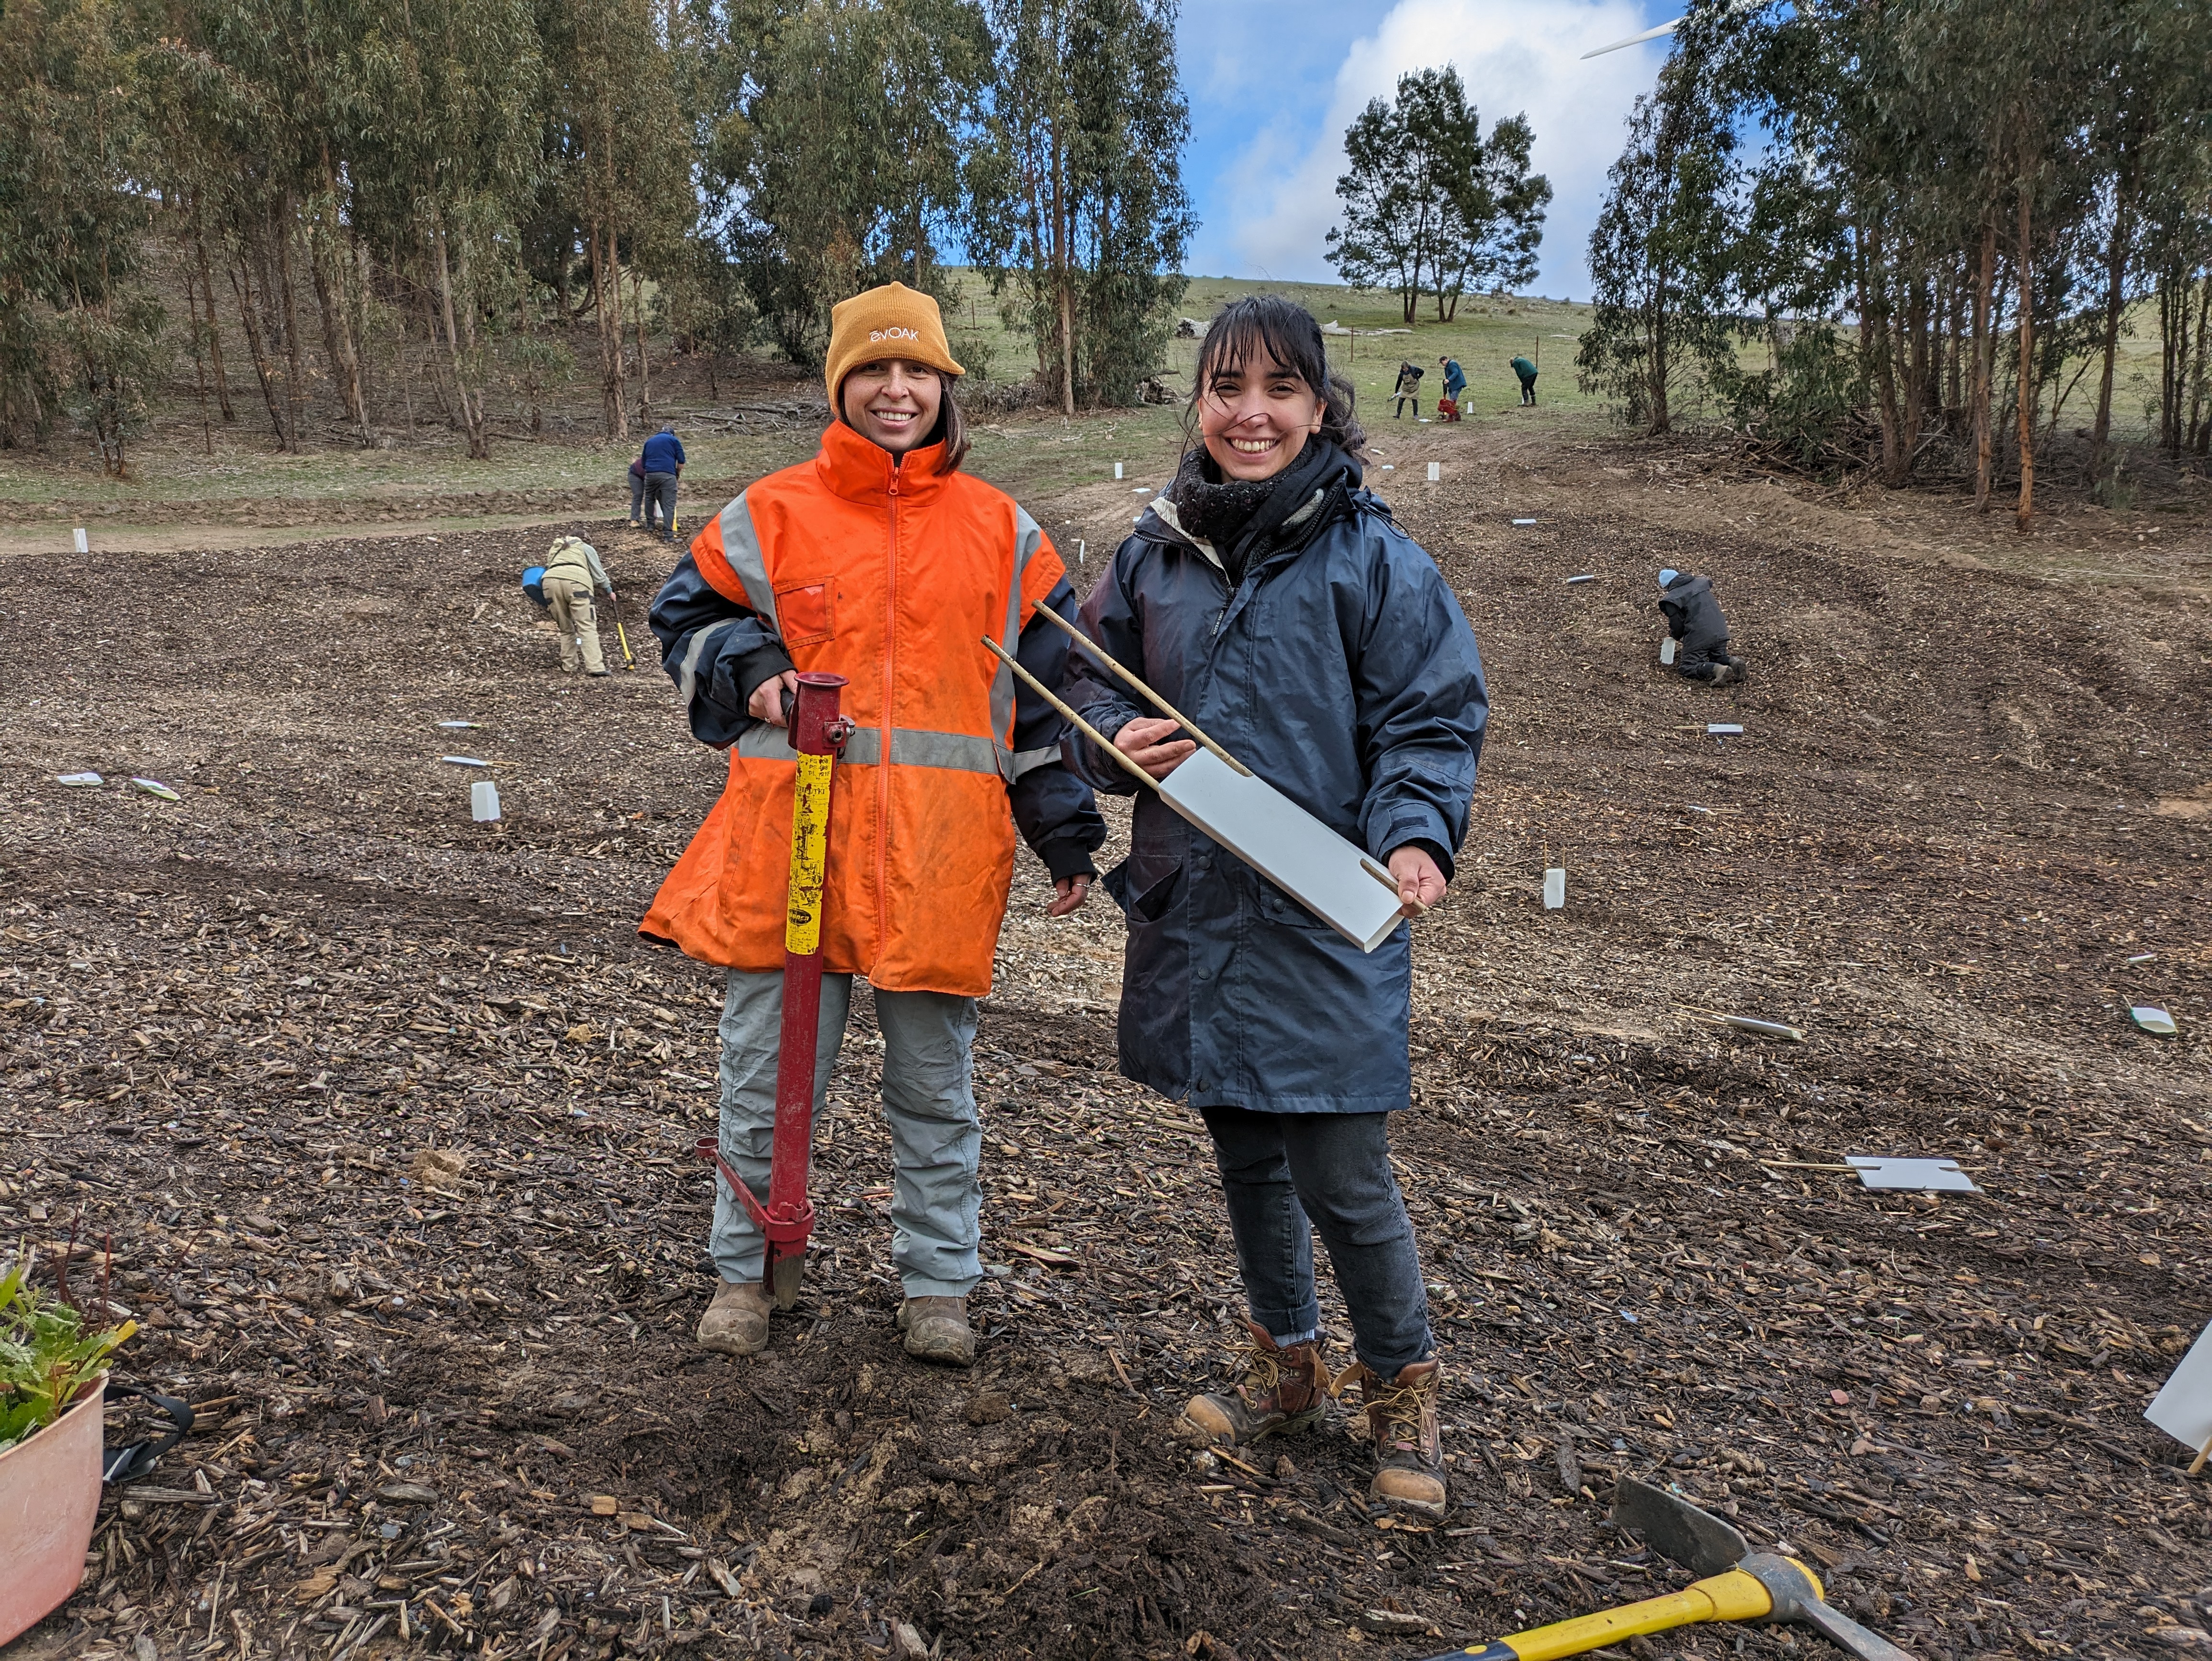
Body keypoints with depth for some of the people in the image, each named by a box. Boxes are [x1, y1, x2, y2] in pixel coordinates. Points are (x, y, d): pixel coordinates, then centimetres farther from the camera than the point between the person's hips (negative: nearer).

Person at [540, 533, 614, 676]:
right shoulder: (585, 548, 28)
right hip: (576, 580, -4)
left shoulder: (554, 550, 40)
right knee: (587, 627, -7)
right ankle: (594, 666, -18)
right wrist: (609, 590, 39)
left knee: (566, 629, 15)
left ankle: (568, 667, 13)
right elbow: (599, 576, 22)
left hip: (550, 580, 4)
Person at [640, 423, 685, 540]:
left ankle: (649, 528, 29)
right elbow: (681, 461, 5)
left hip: (650, 474, 4)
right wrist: (678, 473, 20)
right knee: (669, 505, -5)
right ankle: (668, 535, -13)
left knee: (650, 500, 24)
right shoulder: (673, 440, 12)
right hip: (668, 475, -4)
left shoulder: (649, 441, 24)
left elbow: (643, 463, 24)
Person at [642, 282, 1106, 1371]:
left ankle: (938, 1283, 30)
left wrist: (1066, 833, 10)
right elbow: (683, 620, 17)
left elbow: (1050, 693, 12)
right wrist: (748, 669, -4)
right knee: (765, 1075, 10)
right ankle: (744, 1270, 32)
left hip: (939, 855, 1)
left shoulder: (1003, 534, 7)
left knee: (935, 1086, 11)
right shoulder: (770, 517, 4)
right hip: (791, 837, 0)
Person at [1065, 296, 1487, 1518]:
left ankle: (1402, 1393, 26)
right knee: (1245, 1158, 18)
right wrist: (1115, 740, -7)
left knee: (1341, 1180, -1)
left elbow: (1434, 720, -6)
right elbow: (1096, 681, 15)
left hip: (1326, 915, -5)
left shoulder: (1370, 555, -7)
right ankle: (1286, 1368, 39)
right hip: (1192, 906, 5)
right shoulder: (1155, 552, 5)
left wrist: (1415, 838, -23)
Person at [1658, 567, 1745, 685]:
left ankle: (1716, 670, -21)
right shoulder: (1701, 582, 14)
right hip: (1720, 632, 7)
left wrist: (1676, 636, 18)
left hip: (1699, 637, -7)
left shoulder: (1671, 599, -6)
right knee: (1719, 657, 28)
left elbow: (1677, 626, -5)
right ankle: (1732, 661, -5)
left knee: (1687, 666, 5)